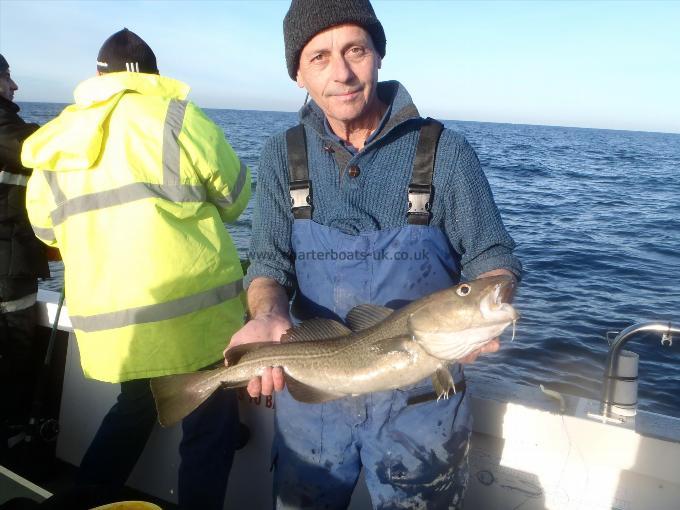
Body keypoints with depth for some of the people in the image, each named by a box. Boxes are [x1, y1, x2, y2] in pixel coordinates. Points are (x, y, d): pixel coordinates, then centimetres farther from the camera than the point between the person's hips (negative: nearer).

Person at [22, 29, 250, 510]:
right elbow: (235, 198, 1)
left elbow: (45, 227, 17)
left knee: (133, 409, 29)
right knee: (209, 429, 10)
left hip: (107, 323, 6)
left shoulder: (54, 141, 7)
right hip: (192, 314, -5)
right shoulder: (176, 117, -9)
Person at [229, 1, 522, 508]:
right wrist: (268, 316, -27)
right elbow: (270, 266, -5)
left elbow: (493, 259, -6)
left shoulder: (445, 152, -11)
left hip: (421, 401, -2)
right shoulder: (283, 156, -3)